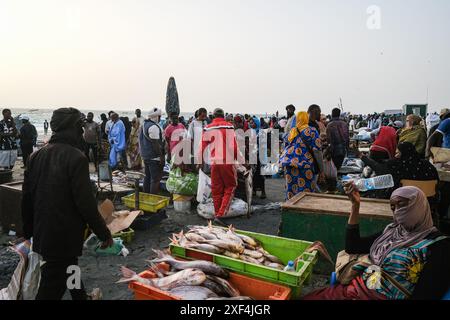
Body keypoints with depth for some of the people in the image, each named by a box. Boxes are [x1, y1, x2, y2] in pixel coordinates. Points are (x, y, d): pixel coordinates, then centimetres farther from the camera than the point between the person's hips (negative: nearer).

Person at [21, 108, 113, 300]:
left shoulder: (37, 156, 3)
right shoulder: (76, 157, -18)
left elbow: (27, 197, 8)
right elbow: (85, 202, -21)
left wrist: (29, 231, 20)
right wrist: (104, 233, -10)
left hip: (41, 235, 7)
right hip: (65, 237, -7)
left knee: (70, 271, 26)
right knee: (50, 290, 3)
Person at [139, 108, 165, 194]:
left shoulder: (144, 125, 14)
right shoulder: (153, 127, -18)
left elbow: (141, 141, 20)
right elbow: (155, 143, -21)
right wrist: (161, 157, -18)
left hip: (145, 155, 10)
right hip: (154, 157, -10)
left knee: (148, 177, 18)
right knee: (156, 179, -5)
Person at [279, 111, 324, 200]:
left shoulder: (292, 131, 12)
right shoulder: (312, 131, -1)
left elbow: (288, 147, 13)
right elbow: (317, 151, -6)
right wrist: (321, 170, -2)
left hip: (290, 163, 5)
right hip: (305, 165, -4)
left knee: (291, 189, 11)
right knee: (306, 192, 1)